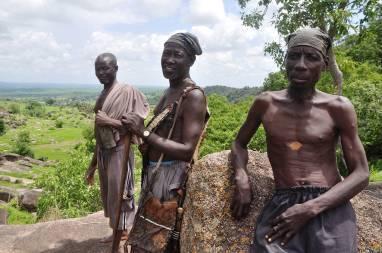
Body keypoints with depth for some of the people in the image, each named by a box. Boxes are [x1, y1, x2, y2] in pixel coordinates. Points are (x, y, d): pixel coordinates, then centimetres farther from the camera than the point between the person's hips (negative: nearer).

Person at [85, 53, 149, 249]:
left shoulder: (127, 92, -11)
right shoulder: (102, 96, 11)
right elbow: (99, 133, 15)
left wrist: (109, 121, -19)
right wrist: (92, 165, 17)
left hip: (119, 151, -8)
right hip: (103, 152, 8)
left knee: (120, 194, -2)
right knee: (108, 195, 16)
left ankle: (125, 233, 12)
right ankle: (117, 232, 32)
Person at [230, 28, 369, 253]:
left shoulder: (338, 108, 0)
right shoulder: (266, 103, 4)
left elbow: (361, 174, 0)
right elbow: (240, 143, 17)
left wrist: (309, 208, -12)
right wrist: (242, 180, -3)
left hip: (331, 208, 0)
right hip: (281, 204, 0)